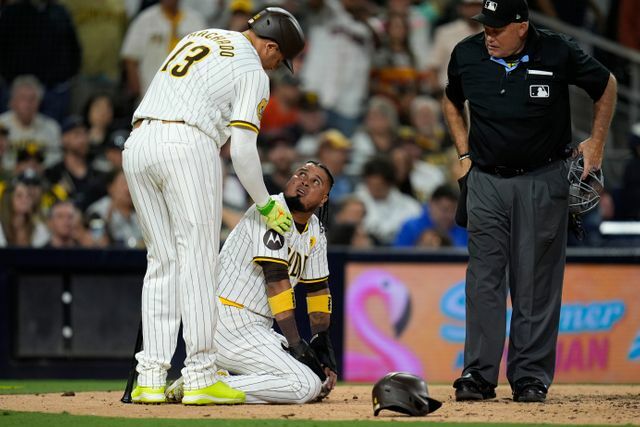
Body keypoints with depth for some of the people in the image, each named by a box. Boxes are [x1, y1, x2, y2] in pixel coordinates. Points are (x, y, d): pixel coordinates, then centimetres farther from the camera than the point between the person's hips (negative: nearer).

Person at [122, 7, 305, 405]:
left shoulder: (197, 37, 25)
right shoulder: (253, 71, 3)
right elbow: (242, 148, -3)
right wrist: (266, 204, 9)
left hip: (136, 144, 7)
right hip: (187, 145, -7)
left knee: (162, 262, 11)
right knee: (197, 261, -3)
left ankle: (150, 378, 5)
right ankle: (199, 377, -6)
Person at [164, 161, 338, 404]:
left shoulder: (315, 231, 15)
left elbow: (318, 290, 20)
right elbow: (276, 279, -19)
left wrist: (321, 343, 7)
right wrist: (296, 345, -22)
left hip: (255, 328, 10)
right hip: (229, 321, -10)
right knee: (306, 385, -21)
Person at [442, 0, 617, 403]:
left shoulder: (558, 53, -11)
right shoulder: (467, 55, -4)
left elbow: (606, 85, 7)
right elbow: (452, 102, 18)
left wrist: (597, 143, 4)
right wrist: (465, 153, 11)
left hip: (542, 183, -2)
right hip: (486, 182, 2)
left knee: (537, 283, 1)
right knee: (484, 279, -3)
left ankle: (531, 377, 6)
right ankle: (479, 375, -1)